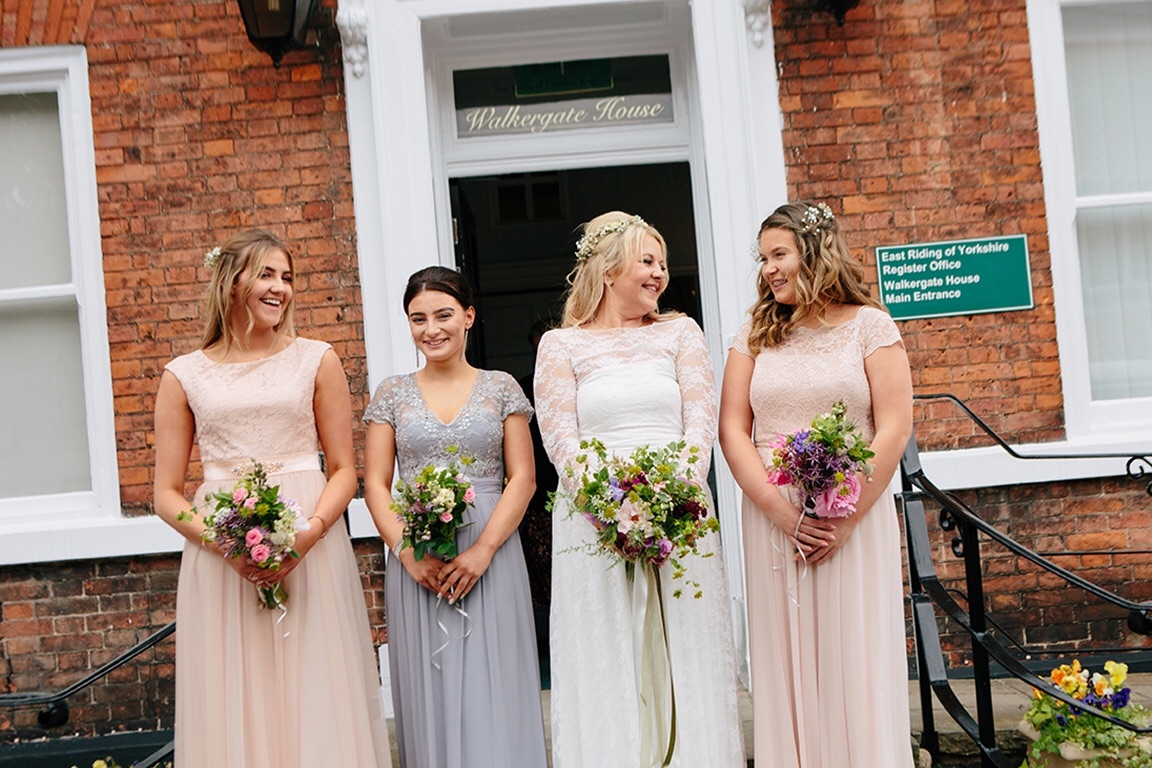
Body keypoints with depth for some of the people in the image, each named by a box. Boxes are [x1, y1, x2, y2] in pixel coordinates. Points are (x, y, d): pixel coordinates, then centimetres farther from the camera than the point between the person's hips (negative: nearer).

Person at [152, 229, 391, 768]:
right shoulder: (184, 376, 6)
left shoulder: (315, 360, 6)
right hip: (219, 553, 0)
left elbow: (344, 470, 4)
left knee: (316, 695, 3)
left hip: (311, 549, 0)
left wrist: (309, 533, -14)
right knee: (232, 706, 5)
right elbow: (166, 495, 5)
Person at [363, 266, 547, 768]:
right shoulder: (392, 394, 9)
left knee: (493, 685, 1)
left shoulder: (500, 388, 6)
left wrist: (482, 550, -12)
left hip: (490, 554, -1)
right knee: (429, 688, 5)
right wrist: (409, 552, -11)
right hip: (416, 559, 1)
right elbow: (375, 485, 4)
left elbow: (522, 478, 0)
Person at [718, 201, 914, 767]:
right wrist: (780, 509, -10)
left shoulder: (868, 325, 2)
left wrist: (846, 517, -12)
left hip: (856, 515, -2)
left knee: (856, 659, 2)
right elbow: (732, 429, 3)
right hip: (772, 518, 2)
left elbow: (893, 428, -4)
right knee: (786, 662, 6)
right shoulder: (755, 336, 10)